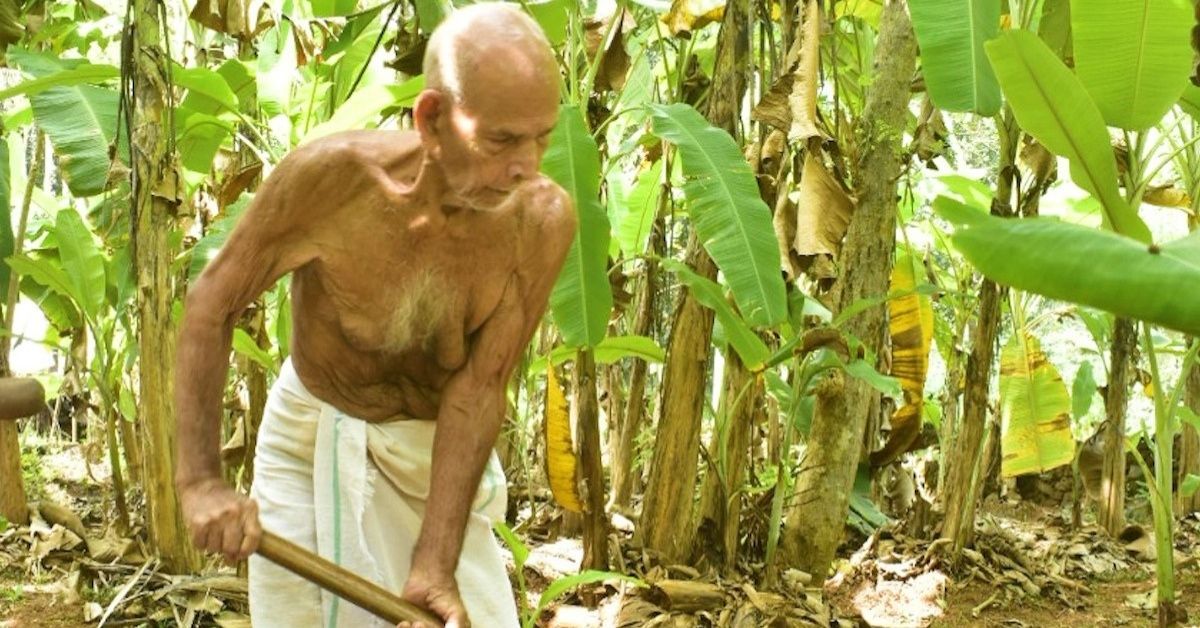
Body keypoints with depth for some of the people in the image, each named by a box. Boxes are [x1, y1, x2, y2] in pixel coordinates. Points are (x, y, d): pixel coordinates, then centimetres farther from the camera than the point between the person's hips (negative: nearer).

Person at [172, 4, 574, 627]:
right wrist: (201, 479, -22)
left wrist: (437, 562, -26)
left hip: (436, 449, 1)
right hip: (312, 434, -1)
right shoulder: (332, 174, -28)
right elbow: (210, 305, -16)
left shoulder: (542, 218, -25)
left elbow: (479, 386, -21)